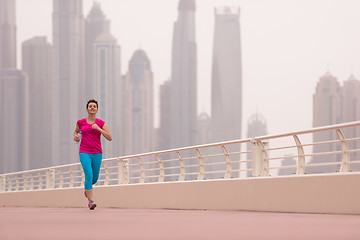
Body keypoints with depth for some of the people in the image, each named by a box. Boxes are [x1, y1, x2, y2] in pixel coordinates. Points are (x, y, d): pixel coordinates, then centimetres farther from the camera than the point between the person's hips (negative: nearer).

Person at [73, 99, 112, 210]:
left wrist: (98, 129, -15)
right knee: (89, 175, -20)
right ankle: (91, 201, -19)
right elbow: (76, 131, 26)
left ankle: (87, 189, 47)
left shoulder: (101, 123, 3)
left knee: (94, 178, 11)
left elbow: (110, 138, -5)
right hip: (84, 153, -2)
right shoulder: (80, 122, 5)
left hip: (97, 153, 2)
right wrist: (75, 136, 3)